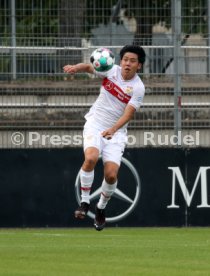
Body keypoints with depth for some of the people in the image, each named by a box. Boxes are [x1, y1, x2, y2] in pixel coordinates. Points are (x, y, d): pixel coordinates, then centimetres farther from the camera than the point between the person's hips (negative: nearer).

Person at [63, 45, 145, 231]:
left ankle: (101, 208, 15)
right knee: (91, 157, -28)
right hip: (95, 124, 1)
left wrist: (113, 129, -36)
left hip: (117, 131, -1)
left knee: (111, 174, -13)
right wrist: (75, 68, -16)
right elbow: (89, 67, 7)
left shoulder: (138, 88, -12)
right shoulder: (112, 70, -5)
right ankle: (84, 202, -15)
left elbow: (128, 114, -19)